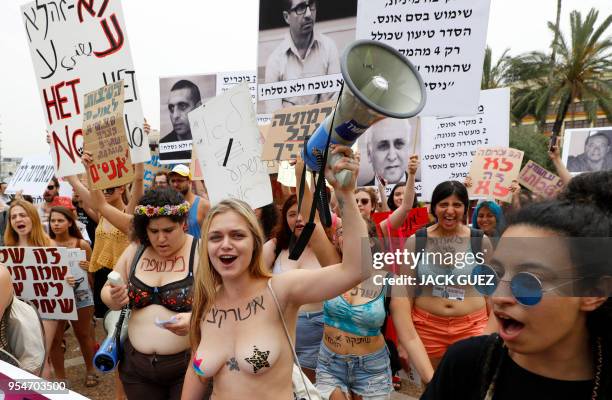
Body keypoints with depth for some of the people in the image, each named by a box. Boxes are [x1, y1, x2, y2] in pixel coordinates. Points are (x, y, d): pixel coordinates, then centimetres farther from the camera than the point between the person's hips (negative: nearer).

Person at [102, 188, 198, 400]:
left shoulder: (201, 252, -13)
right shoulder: (134, 251, 3)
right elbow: (107, 293, 13)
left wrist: (193, 319, -34)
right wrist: (114, 298, -10)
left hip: (188, 364, -5)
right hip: (136, 364, 5)